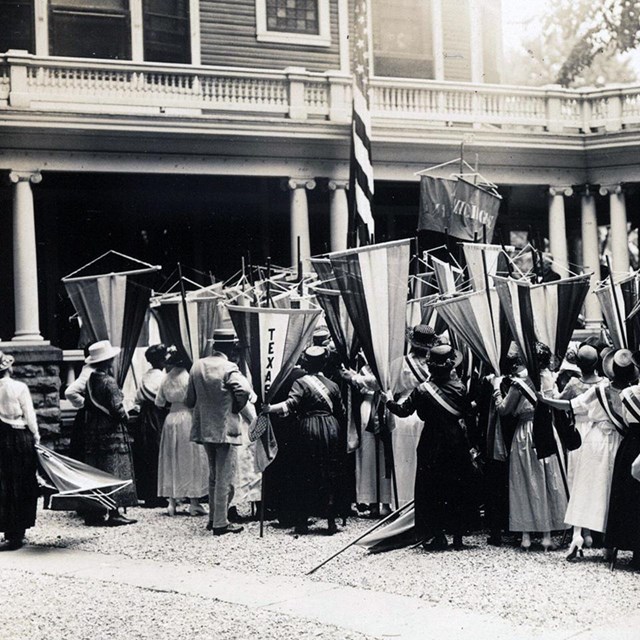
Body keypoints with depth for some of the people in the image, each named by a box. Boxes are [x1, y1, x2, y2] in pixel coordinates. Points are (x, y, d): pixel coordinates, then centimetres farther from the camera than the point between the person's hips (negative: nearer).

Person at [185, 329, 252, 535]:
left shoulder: (197, 366, 4)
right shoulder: (229, 368, -14)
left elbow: (190, 400, 7)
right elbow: (244, 391, -27)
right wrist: (237, 408, -8)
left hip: (204, 428, 6)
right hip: (226, 429, -6)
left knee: (213, 475, 19)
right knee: (225, 477, -1)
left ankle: (213, 518, 25)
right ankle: (221, 523, 0)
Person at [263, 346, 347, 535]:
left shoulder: (301, 383, -3)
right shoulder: (333, 385, 10)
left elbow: (290, 405, -19)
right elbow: (342, 413, 12)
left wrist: (269, 408, -22)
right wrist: (341, 433, 22)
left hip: (309, 429, -3)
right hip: (331, 429, 3)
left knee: (305, 477, 3)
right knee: (331, 476, 6)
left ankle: (302, 521, 3)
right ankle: (331, 520, 6)